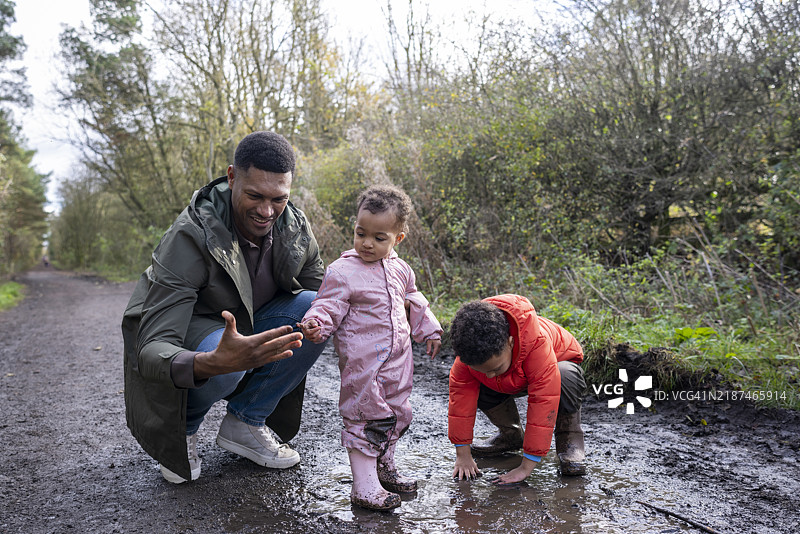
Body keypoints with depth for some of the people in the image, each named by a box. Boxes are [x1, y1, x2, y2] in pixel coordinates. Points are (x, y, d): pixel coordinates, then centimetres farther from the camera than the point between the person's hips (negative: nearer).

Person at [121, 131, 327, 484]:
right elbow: (151, 351, -37)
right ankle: (181, 431, 0)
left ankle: (245, 422, -5)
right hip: (184, 340, -5)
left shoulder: (296, 230, -15)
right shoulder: (190, 237, -32)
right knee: (224, 369, -39)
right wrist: (215, 362, -59)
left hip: (249, 328, 5)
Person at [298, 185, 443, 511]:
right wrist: (317, 323, -34)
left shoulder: (399, 269, 8)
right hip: (362, 364, -7)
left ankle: (384, 468, 39)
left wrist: (429, 329, 27)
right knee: (365, 418, -2)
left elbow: (413, 301, 23)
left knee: (397, 414, 18)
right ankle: (364, 486, 10)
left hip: (397, 361, 7)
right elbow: (329, 306, -14)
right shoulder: (342, 272, -12)